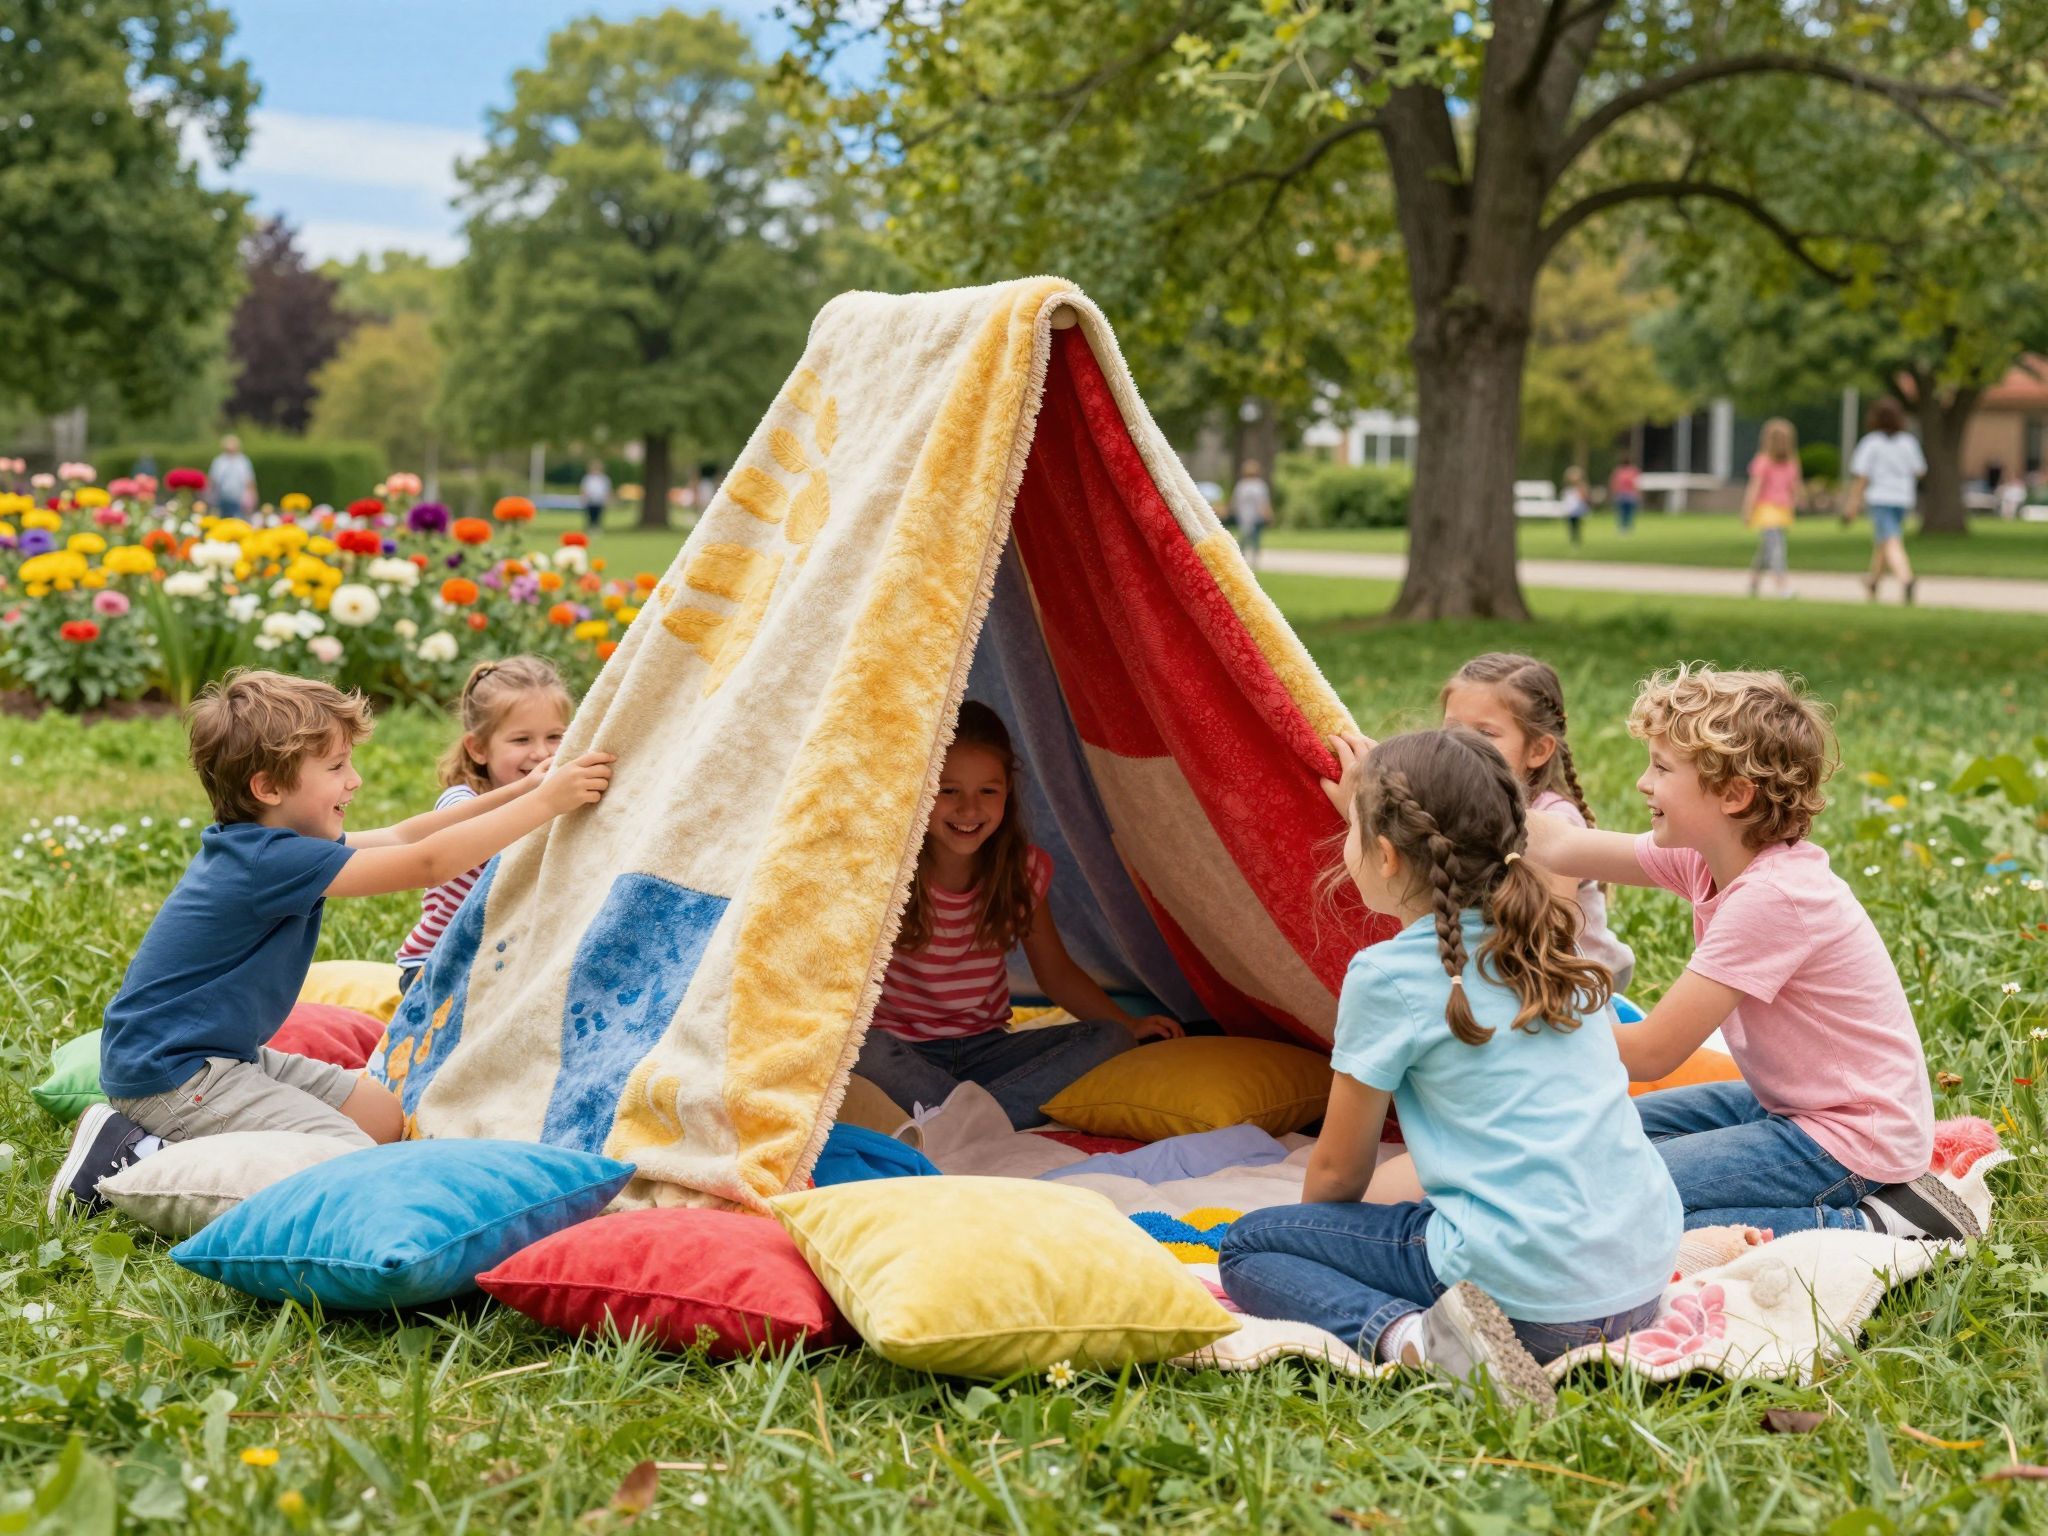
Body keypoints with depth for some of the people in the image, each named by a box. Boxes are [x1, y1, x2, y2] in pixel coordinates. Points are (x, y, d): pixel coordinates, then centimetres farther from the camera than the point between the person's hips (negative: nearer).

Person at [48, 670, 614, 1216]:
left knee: (382, 1117, 17)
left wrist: (518, 792, 8)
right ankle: (140, 1162, -11)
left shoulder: (258, 843, 6)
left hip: (224, 1055, 11)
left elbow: (398, 838, 14)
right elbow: (427, 863, -27)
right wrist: (544, 802, -22)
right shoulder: (271, 861, -24)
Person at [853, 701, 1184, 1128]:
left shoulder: (1022, 871, -1)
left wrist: (1130, 1025, 3)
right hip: (904, 1051, -5)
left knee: (1108, 1039, -16)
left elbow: (1056, 972, 12)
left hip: (984, 1048, 5)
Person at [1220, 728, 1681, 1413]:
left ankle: (1411, 1336, -17)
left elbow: (1337, 1171, 3)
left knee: (1247, 1247, 7)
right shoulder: (1549, 938, 10)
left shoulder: (1387, 976, -9)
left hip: (1531, 1296, -7)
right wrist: (1375, 800, 50)